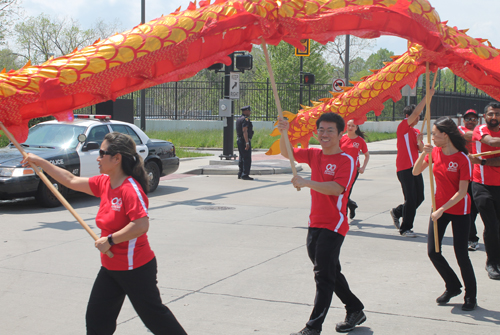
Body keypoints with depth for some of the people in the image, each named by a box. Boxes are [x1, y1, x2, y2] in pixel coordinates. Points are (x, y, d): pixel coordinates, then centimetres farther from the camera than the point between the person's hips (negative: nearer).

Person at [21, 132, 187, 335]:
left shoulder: (130, 189, -23)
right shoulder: (104, 183, 4)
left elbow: (141, 225, -32)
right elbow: (71, 181, 14)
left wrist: (110, 240, -24)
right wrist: (40, 162, 13)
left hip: (135, 269, -9)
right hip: (111, 268, 9)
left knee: (153, 314, 5)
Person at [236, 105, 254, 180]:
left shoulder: (238, 119, 17)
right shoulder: (245, 119, -14)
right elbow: (245, 131, -21)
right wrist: (247, 143, -24)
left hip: (239, 140, 10)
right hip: (245, 141, -10)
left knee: (242, 158, 14)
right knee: (247, 159, -8)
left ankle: (240, 174, 16)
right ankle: (245, 175, -9)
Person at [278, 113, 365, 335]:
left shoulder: (346, 160, -13)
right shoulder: (314, 155, 8)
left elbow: (337, 188, -27)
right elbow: (287, 153, 15)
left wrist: (305, 182, -28)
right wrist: (283, 133, -3)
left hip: (333, 226, -8)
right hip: (315, 224, 8)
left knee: (324, 276, -9)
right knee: (330, 273, 19)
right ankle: (355, 310, 36)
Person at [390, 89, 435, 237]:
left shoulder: (416, 131, 18)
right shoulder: (403, 127, -6)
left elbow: (421, 149, 13)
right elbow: (415, 112, -17)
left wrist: (420, 142, -9)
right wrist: (427, 96, -16)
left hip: (415, 168, 8)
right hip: (404, 168, -8)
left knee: (419, 198, 8)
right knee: (411, 198, -10)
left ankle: (396, 212, 29)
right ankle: (405, 229, 1)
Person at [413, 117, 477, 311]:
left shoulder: (462, 158, -17)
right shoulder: (435, 152, -1)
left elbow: (462, 192, -18)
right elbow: (416, 172, 2)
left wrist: (441, 210, -21)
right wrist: (423, 154, -15)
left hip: (459, 210, -6)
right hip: (439, 208, 6)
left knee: (461, 254, 0)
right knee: (433, 251, 3)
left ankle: (471, 295, 20)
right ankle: (453, 287, 26)